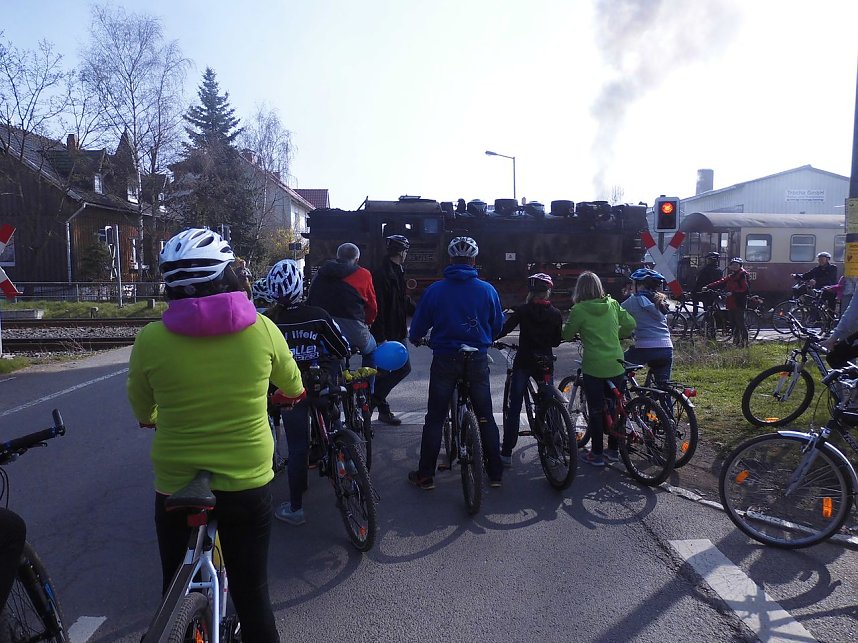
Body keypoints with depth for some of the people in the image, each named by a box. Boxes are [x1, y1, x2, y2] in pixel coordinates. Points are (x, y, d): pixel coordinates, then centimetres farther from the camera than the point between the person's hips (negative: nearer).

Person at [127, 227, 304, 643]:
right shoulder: (262, 329, -12)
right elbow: (292, 386, 8)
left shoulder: (150, 340, -13)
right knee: (252, 594, 17)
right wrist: (291, 395, 32)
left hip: (175, 485, 0)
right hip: (248, 482, 0)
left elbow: (142, 412, 5)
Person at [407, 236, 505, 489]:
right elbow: (498, 326, 7)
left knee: (434, 419, 9)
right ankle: (495, 473, 20)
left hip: (445, 360, -1)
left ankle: (425, 475, 15)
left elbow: (417, 328, 0)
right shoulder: (487, 290, -5)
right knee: (485, 417, 14)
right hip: (477, 360, 1)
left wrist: (416, 339, 23)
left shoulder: (434, 290, -8)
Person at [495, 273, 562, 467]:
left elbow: (504, 329, -10)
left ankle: (506, 453, 0)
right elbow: (557, 341, 8)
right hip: (546, 363, 2)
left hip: (523, 362, -2)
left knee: (514, 407, 1)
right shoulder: (556, 314, 1)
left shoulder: (522, 310, -6)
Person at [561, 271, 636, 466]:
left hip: (594, 367, -5)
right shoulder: (612, 304, 3)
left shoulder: (579, 309, -10)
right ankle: (613, 450, 26)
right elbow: (630, 324, 9)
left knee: (596, 411, 5)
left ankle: (597, 454, 12)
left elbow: (566, 334, -3)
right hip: (616, 365, 5)